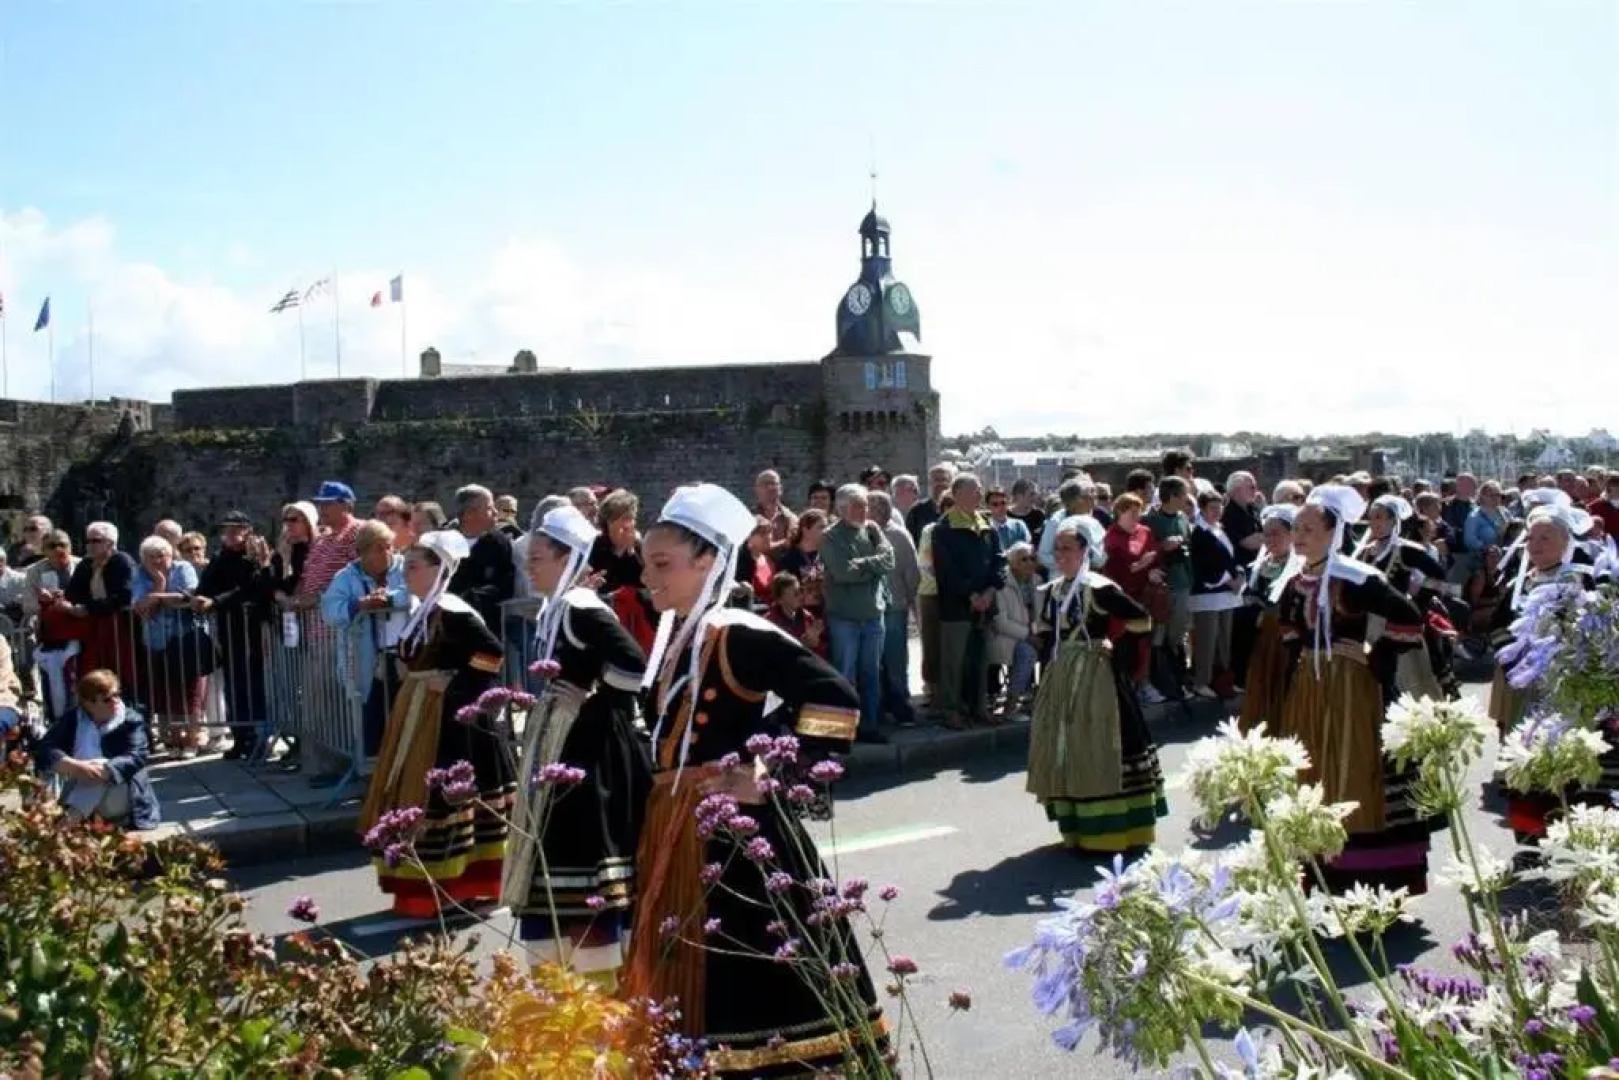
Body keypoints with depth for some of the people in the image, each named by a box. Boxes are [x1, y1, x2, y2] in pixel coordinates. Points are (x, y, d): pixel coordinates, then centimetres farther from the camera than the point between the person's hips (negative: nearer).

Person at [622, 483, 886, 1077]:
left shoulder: (739, 635, -15)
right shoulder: (672, 636, 11)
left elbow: (835, 698, -23)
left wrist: (773, 779, -19)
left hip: (734, 830, -9)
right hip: (673, 830, 9)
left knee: (748, 981, -5)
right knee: (681, 976, 16)